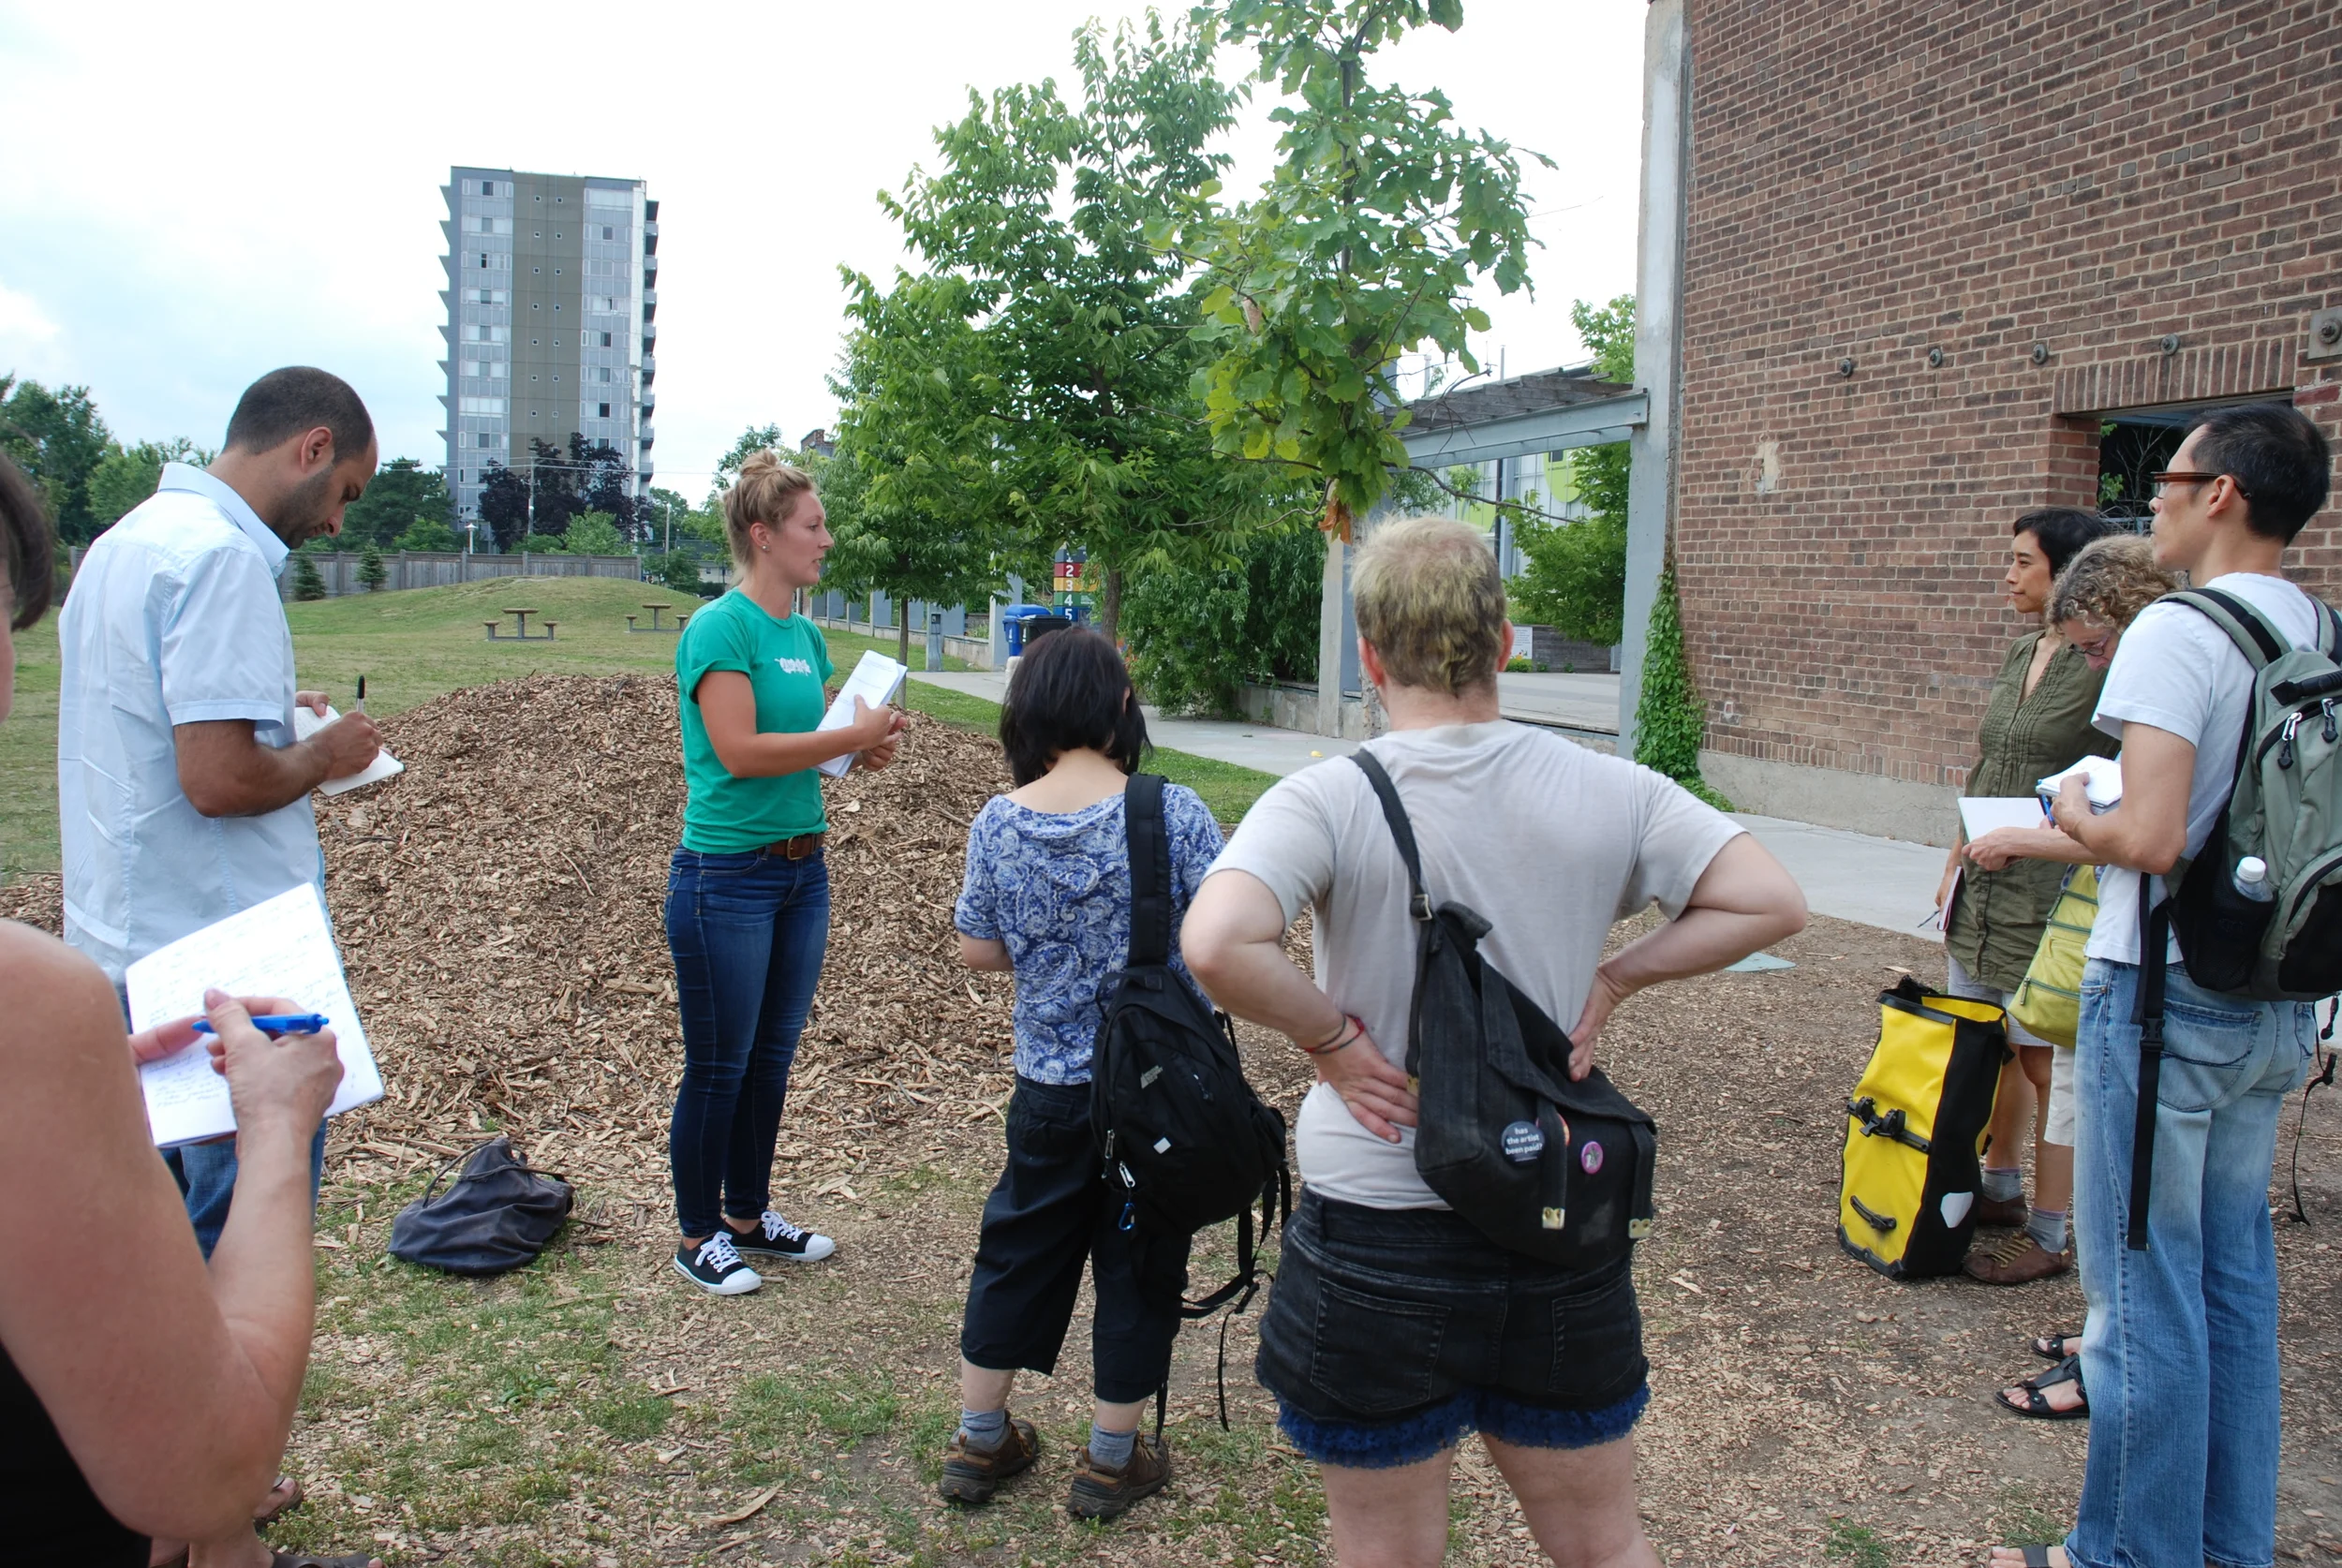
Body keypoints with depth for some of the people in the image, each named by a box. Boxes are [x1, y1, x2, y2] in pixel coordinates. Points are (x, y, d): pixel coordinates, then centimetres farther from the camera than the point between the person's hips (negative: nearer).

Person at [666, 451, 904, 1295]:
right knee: (719, 1066, 4)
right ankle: (699, 1237, 20)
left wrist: (865, 749, -1)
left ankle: (749, 1214, 32)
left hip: (803, 869, 8)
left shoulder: (806, 636, 10)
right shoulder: (720, 627, -14)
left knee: (772, 1058, 17)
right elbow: (740, 750, -22)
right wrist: (852, 735, -18)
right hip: (727, 876, -8)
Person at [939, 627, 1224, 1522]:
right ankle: (1111, 1460, 29)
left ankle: (978, 1442, 33)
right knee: (1138, 1265, 14)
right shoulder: (1171, 812, -16)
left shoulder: (998, 824, -8)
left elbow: (979, 952, 1)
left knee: (1018, 1251, 20)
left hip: (1049, 1087, 3)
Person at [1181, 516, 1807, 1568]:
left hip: (1378, 1241, -3)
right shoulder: (1603, 790, -6)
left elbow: (1217, 946, -32)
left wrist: (1332, 1037, -16)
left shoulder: (1327, 801, -16)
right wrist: (1615, 976, -1)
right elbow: (1772, 902, -4)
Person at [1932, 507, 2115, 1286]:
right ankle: (2000, 1188, 33)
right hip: (1985, 883, 8)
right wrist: (1956, 860, 19)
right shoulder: (2021, 652, 12)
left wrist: (2024, 834, -21)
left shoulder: (2110, 665, -13)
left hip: (2051, 893, -8)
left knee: (2047, 1059, 0)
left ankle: (2048, 1236, 10)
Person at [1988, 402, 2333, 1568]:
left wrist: (2075, 819, -6)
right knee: (2235, 1278, 18)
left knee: (2142, 1289, 3)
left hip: (2167, 997, -8)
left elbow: (2149, 838, -26)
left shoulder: (2177, 631, -18)